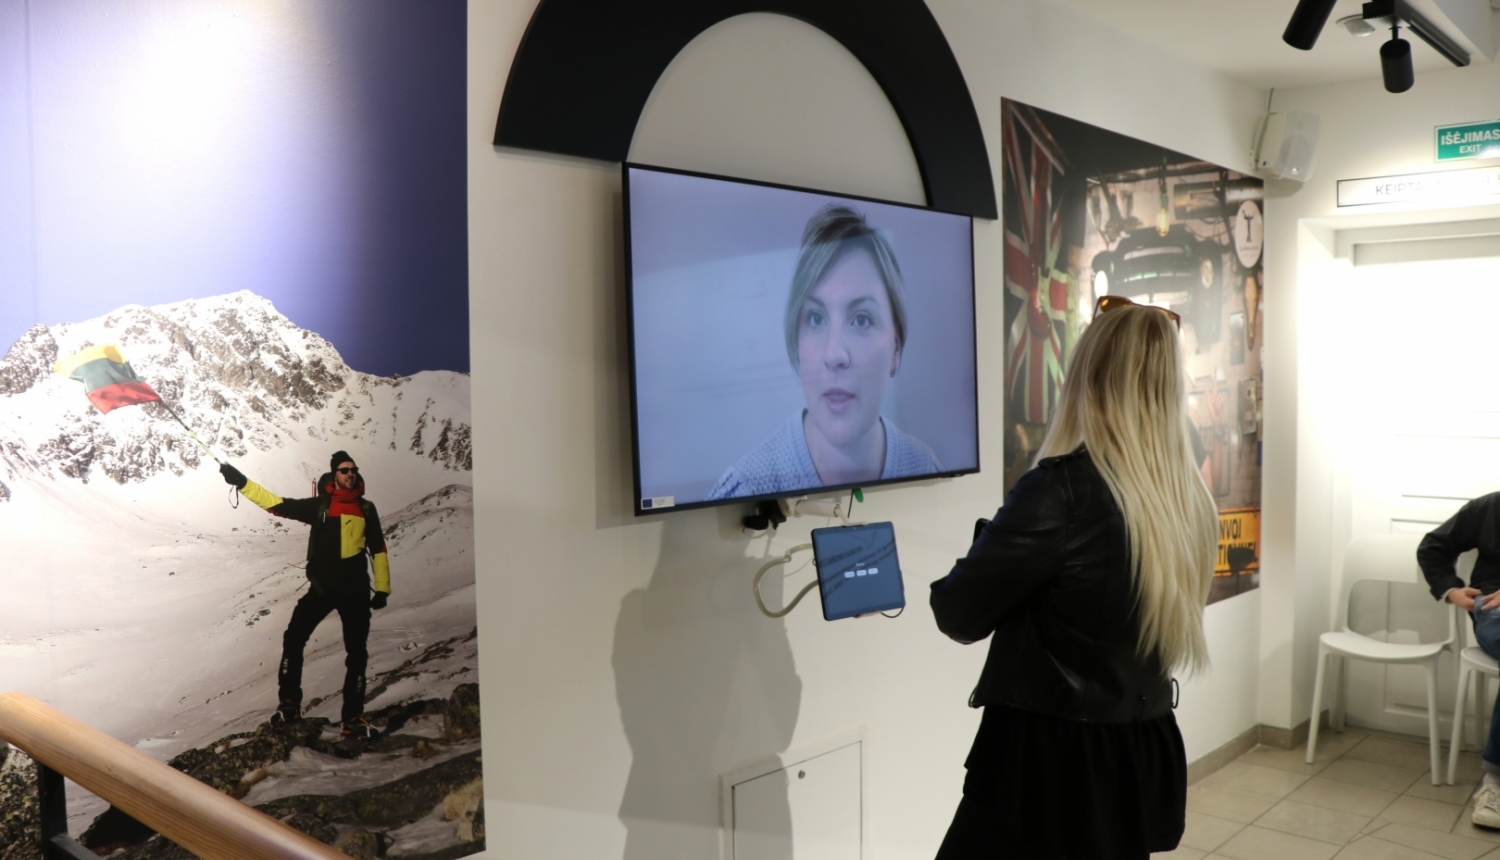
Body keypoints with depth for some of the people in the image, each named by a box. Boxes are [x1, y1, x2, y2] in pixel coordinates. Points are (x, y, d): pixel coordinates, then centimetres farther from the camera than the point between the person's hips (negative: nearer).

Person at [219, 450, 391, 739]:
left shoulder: (366, 508, 4)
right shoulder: (319, 506, 2)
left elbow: (378, 550, 8)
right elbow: (278, 504, -4)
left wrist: (382, 588, 5)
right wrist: (242, 482, -12)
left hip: (355, 591, 0)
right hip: (322, 588, 0)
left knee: (357, 653, 0)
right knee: (293, 639, -4)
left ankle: (353, 717, 8)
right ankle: (289, 704, 11)